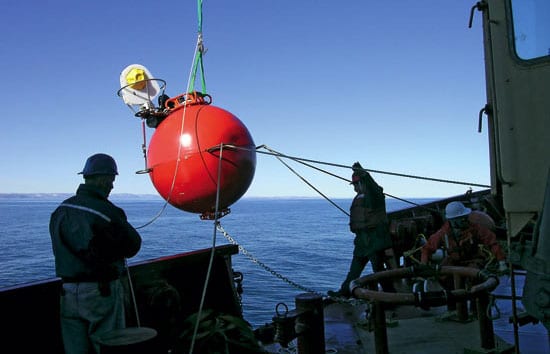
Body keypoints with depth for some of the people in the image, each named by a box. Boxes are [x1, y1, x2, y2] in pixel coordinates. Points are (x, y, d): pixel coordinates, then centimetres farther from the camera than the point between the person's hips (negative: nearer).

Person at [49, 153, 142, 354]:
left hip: (68, 291, 6)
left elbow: (61, 250, 7)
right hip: (101, 292, -6)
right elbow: (133, 246, -9)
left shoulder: (61, 211, 2)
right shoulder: (107, 212, -18)